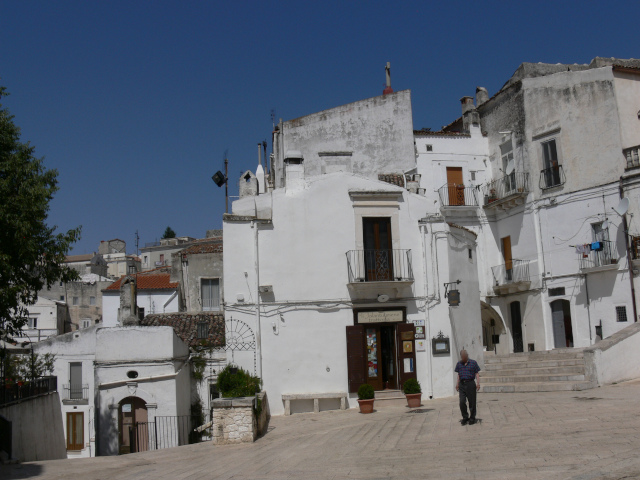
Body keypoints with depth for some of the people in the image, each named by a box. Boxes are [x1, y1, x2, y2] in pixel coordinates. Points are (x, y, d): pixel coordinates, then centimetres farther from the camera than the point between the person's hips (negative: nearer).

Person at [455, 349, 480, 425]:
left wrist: (478, 383, -7)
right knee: (462, 402, -5)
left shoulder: (473, 363, 2)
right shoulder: (459, 364, 11)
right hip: (462, 384, 3)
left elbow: (477, 374, 2)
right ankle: (465, 417, 10)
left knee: (472, 402, 2)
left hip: (470, 384, -2)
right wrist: (457, 384, 12)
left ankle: (472, 418, 15)